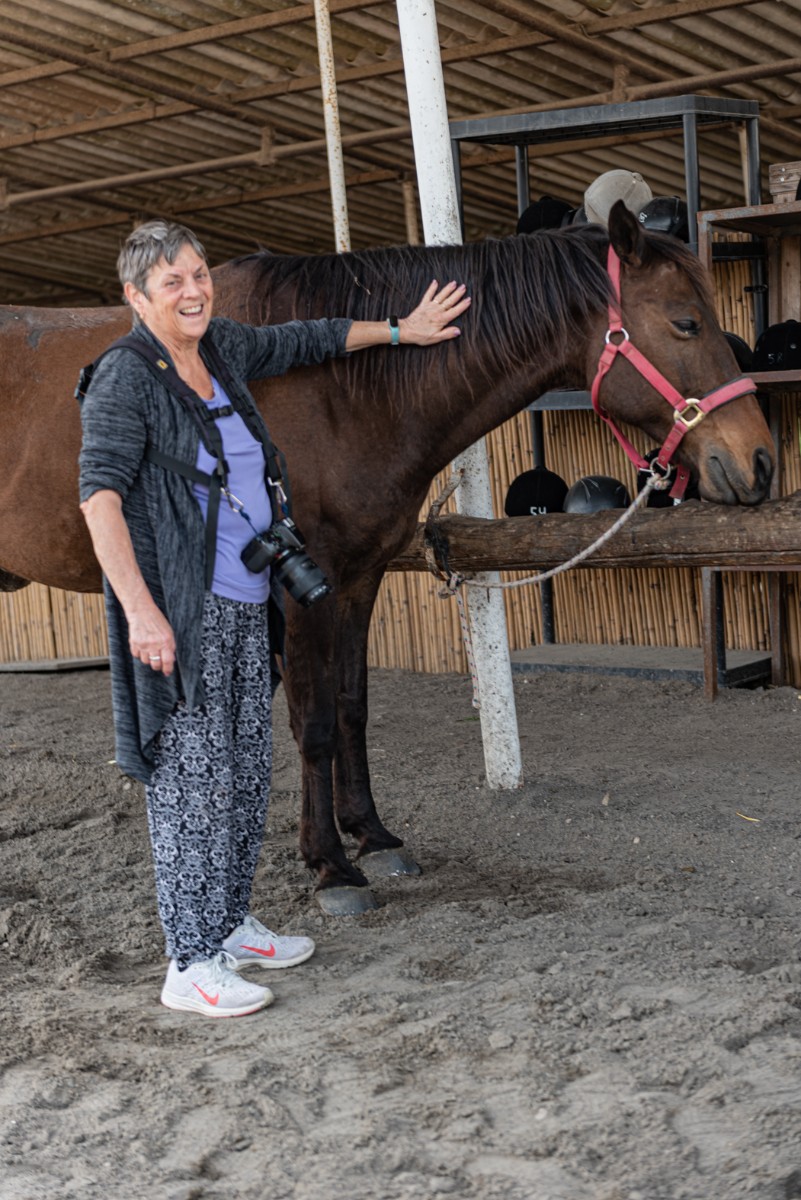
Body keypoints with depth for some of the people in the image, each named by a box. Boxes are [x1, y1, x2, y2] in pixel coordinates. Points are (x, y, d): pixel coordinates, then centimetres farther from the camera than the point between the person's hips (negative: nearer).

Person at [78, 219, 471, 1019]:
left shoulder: (224, 348, 9)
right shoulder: (126, 377, -13)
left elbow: (309, 340, 27)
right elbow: (99, 495, -21)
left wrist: (400, 331, 33)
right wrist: (140, 611, -28)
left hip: (244, 604, 8)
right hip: (179, 611, -8)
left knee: (247, 772, 14)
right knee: (193, 778, -5)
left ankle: (232, 926, 28)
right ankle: (189, 966, 3)